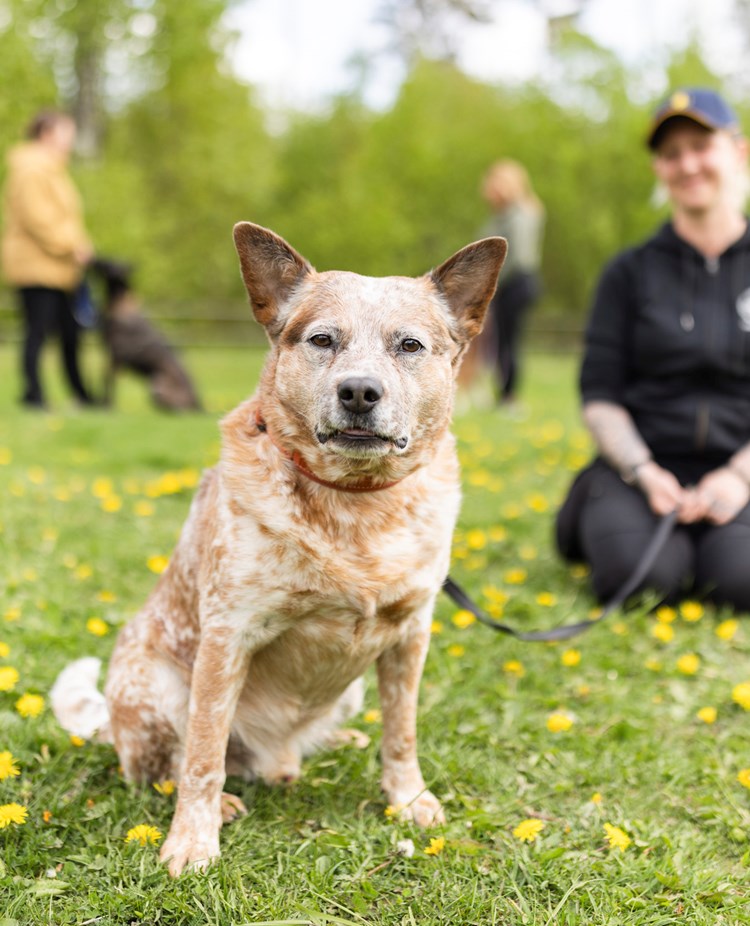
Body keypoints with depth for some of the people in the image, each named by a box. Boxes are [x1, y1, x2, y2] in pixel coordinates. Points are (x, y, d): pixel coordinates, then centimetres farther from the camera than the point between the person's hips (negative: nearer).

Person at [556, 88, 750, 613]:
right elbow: (600, 396, 3)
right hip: (643, 465, 0)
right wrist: (644, 473, -14)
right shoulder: (631, 273, 8)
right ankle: (594, 512, 3)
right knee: (641, 574, -31)